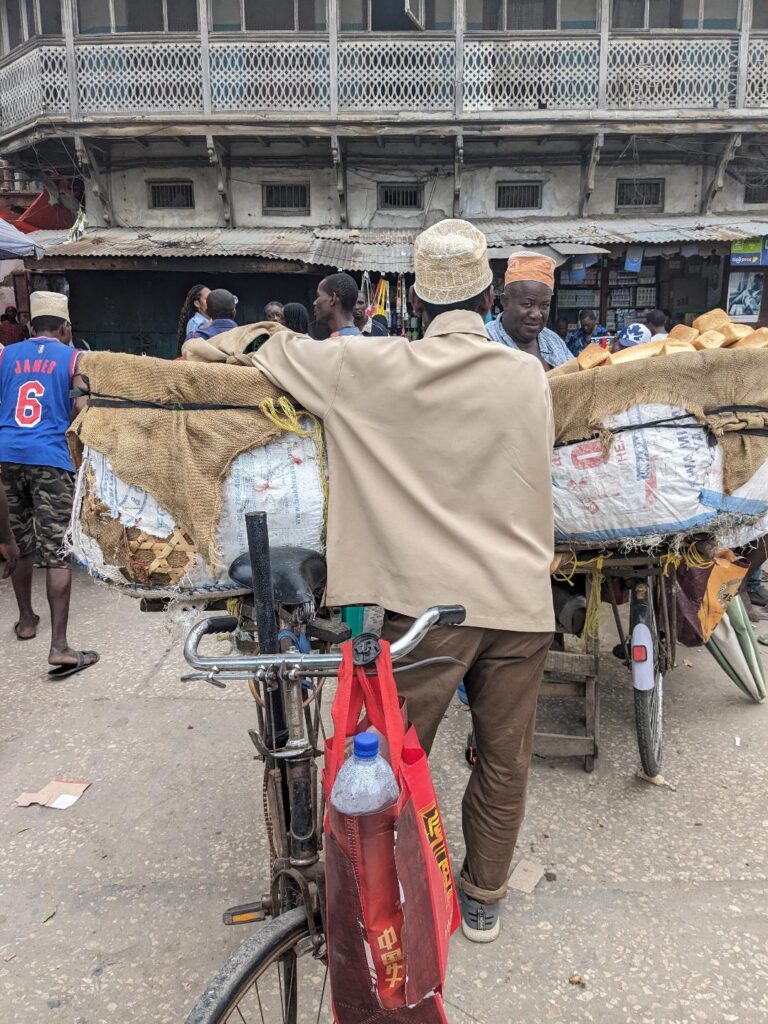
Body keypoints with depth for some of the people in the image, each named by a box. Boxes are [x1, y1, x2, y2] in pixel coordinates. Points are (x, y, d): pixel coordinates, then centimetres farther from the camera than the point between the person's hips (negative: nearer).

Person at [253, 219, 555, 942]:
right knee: (504, 761, 18)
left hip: (427, 602, -2)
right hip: (520, 598, 3)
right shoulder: (529, 374, 2)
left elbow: (270, 354, 5)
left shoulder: (378, 370, -6)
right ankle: (482, 900, 36)